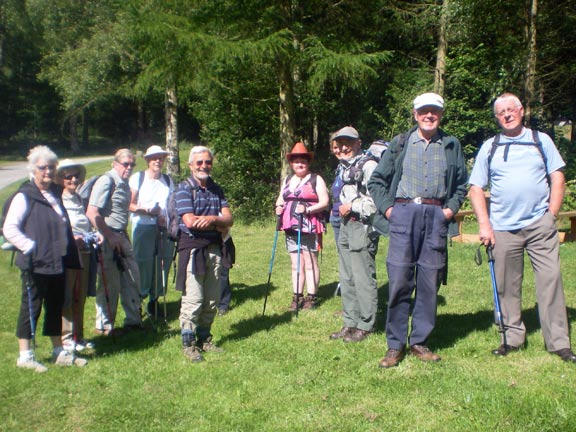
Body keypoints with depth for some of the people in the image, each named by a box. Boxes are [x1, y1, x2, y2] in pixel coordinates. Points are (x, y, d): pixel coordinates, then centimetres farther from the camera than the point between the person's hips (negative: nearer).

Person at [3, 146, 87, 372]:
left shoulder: (56, 194, 14)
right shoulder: (24, 196, -9)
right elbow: (9, 228, -15)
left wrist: (68, 250, 19)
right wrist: (30, 247, -19)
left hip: (58, 263, 8)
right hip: (36, 264, -7)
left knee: (56, 308, 15)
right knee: (31, 308, 2)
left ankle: (59, 352, 25)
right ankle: (25, 355, 13)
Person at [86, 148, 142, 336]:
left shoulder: (124, 183, 15)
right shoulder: (106, 181, -13)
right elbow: (92, 213, -20)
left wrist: (124, 235, 17)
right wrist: (110, 237, -19)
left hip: (120, 237, 9)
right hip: (107, 238, -9)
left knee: (132, 278, 11)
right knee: (110, 284, -1)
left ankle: (133, 320, 22)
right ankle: (104, 326, 13)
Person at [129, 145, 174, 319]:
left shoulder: (168, 180, 16)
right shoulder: (137, 178, 3)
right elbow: (129, 204, -2)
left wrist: (167, 218, -1)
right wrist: (146, 210, -14)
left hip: (164, 228, 4)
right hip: (143, 226, -4)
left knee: (163, 263, 3)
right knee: (143, 263, -7)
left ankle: (154, 301, 16)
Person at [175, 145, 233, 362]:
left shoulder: (217, 189, 14)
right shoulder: (184, 188, -3)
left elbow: (229, 219, 4)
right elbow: (190, 222, -14)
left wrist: (212, 218, -17)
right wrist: (219, 225, -6)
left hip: (214, 249, 6)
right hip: (193, 249, -5)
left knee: (212, 300, 9)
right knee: (193, 299, -6)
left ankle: (204, 338, 22)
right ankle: (189, 344, 4)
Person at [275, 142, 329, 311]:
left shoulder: (316, 180, 0)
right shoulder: (287, 180, 18)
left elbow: (324, 202, -6)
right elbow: (280, 199, 26)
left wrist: (307, 209, -20)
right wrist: (278, 207, 3)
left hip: (309, 228, -5)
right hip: (291, 228, 5)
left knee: (310, 263, -2)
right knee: (296, 264, 8)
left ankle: (311, 297, 3)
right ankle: (297, 297, 13)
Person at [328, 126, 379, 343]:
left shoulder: (368, 165, -10)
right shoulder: (345, 167, 18)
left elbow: (376, 200, -18)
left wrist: (352, 207, -11)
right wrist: (342, 208, 11)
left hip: (362, 226, -9)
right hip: (346, 225, 9)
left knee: (363, 279, -5)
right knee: (346, 278, 13)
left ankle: (365, 326, 5)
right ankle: (350, 323, 22)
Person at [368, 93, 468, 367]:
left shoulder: (452, 146, 14)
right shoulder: (400, 144, 10)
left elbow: (462, 184, 20)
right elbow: (376, 181, 12)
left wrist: (451, 208, 5)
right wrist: (386, 208, 0)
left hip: (436, 217, 2)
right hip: (403, 214, -1)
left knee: (429, 283, 4)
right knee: (399, 282, -5)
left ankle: (419, 342, 16)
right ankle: (395, 345, 5)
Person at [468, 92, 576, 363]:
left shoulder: (541, 140, 10)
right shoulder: (489, 148, 11)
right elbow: (476, 188, 8)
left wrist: (551, 215, -1)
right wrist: (484, 224, -2)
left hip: (540, 226, -1)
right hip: (503, 229, 1)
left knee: (550, 281, -4)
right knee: (507, 286, 6)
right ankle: (513, 338, 19)